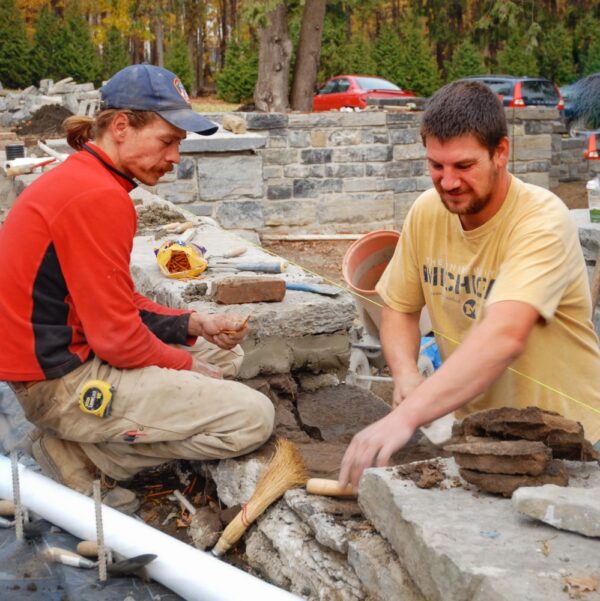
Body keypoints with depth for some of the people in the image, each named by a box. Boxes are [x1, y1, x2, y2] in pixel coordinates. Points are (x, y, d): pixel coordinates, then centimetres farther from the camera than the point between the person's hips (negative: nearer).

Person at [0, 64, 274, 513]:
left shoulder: (80, 176, 11)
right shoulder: (98, 197, -21)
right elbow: (118, 337, -21)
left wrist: (195, 324, 4)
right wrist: (189, 368, -4)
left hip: (73, 352, 11)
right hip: (63, 380, -11)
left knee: (226, 353, 21)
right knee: (252, 417, -13)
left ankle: (81, 442, 9)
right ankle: (80, 455, -5)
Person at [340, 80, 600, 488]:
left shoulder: (543, 222, -21)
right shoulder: (427, 212, -3)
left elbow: (505, 337, -36)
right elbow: (399, 309, 9)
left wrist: (405, 416, -46)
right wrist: (406, 374, -12)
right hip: (470, 424, 5)